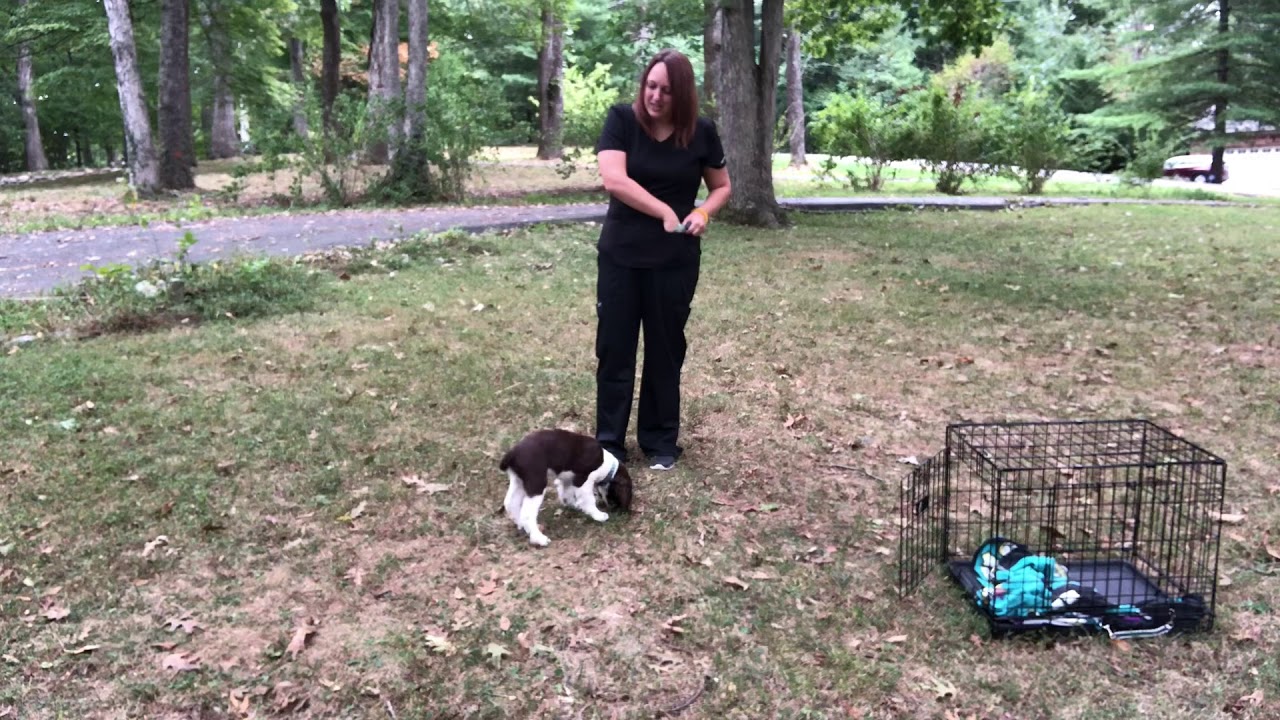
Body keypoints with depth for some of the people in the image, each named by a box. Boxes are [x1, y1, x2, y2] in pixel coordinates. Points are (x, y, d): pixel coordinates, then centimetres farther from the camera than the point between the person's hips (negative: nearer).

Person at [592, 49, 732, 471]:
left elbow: (722, 187, 8)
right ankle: (608, 442, 18)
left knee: (665, 350, 10)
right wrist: (665, 213, -21)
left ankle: (661, 442, 23)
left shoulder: (701, 132, -4)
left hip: (675, 259, 0)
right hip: (619, 255, 0)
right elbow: (613, 180, -20)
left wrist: (703, 212, -12)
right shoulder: (622, 119, -8)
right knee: (613, 347, 6)